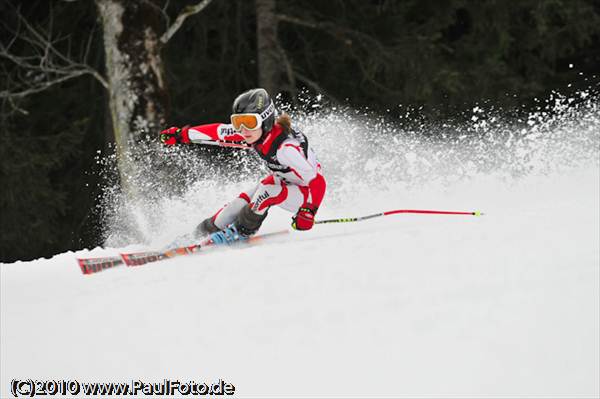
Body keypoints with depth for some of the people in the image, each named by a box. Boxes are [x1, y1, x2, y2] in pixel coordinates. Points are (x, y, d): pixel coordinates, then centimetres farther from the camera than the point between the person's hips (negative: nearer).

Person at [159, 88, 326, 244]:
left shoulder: (286, 148, -38)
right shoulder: (256, 130, -17)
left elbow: (318, 181, -36)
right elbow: (218, 131, -4)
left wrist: (309, 211, -45)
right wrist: (181, 135, 1)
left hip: (309, 191, -7)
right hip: (283, 180, 7)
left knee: (267, 192, -28)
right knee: (244, 199, -3)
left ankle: (242, 231, -4)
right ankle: (206, 230, 17)